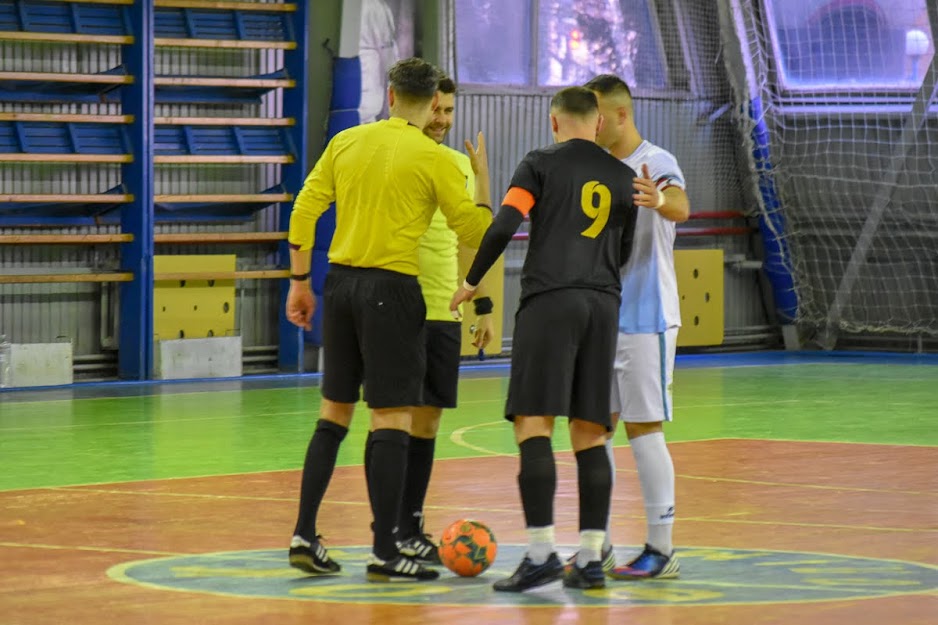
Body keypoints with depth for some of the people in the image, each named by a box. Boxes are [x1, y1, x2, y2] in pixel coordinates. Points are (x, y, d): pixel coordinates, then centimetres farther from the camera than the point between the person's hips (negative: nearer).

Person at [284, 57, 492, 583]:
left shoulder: (347, 142, 7)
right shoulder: (434, 159, -6)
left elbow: (304, 211, 6)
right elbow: (476, 232, -3)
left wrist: (301, 281, 12)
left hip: (341, 282, 5)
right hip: (391, 288, -5)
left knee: (335, 412, 15)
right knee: (392, 419, -2)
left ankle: (305, 535, 13)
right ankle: (385, 552, -3)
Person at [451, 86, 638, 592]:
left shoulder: (540, 164, 3)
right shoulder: (624, 177, 16)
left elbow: (503, 227, -8)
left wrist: (471, 282, 4)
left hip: (549, 300, -4)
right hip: (604, 304, 4)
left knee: (533, 424, -7)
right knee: (589, 434, 6)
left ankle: (541, 553, -16)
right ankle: (590, 559, 2)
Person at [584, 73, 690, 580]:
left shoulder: (655, 163, -11)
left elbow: (681, 206, -33)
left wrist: (660, 200, -55)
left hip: (644, 321, -8)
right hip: (598, 320, 8)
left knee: (644, 428, -6)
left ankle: (661, 549, -1)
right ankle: (598, 547, 14)